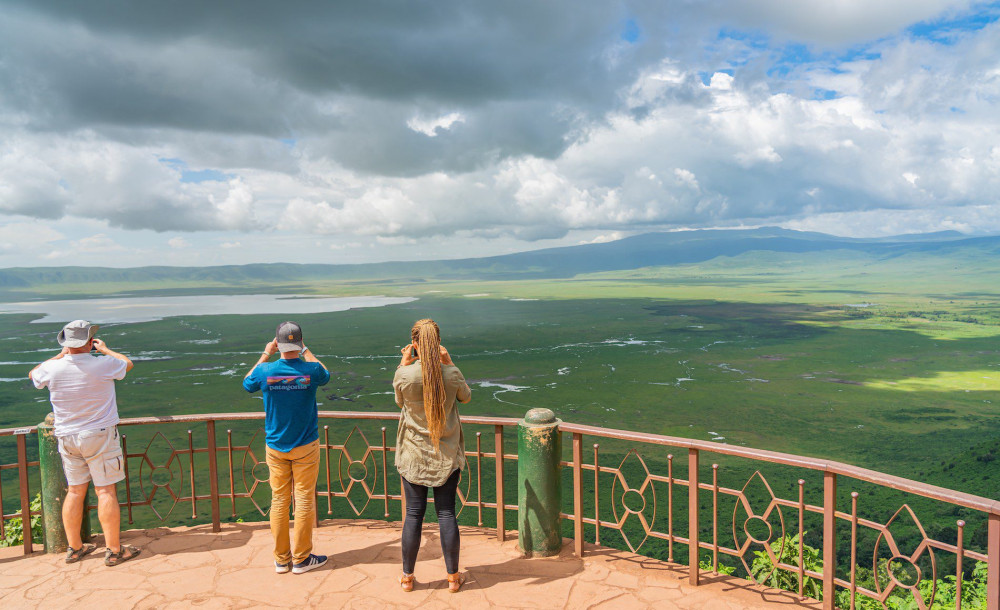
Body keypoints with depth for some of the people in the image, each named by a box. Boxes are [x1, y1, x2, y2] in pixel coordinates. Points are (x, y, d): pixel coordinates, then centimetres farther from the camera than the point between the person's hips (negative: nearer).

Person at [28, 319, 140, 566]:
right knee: (106, 491, 0)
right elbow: (128, 363, 8)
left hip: (67, 439, 4)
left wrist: (60, 355, 24)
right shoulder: (103, 365, -16)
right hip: (100, 435, -4)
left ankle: (74, 548, 24)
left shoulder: (53, 368, -7)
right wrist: (105, 349, 23)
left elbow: (33, 374, 19)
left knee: (75, 491, 14)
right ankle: (113, 550, 5)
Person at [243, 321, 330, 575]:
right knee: (304, 501, 7)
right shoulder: (311, 370, -15)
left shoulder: (265, 371, -12)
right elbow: (325, 375, 11)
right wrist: (306, 352, 17)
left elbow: (247, 383, 12)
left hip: (275, 447, 2)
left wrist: (265, 354, 16)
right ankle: (301, 559, 16)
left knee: (279, 501, 11)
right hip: (305, 447, -2)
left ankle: (281, 559, 22)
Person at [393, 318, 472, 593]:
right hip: (447, 455, 1)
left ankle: (407, 576, 23)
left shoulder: (404, 375, -15)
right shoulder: (452, 373, -13)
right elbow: (466, 397, 9)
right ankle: (453, 577, 20)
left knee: (414, 514, 9)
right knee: (446, 513, 9)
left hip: (413, 453, 0)